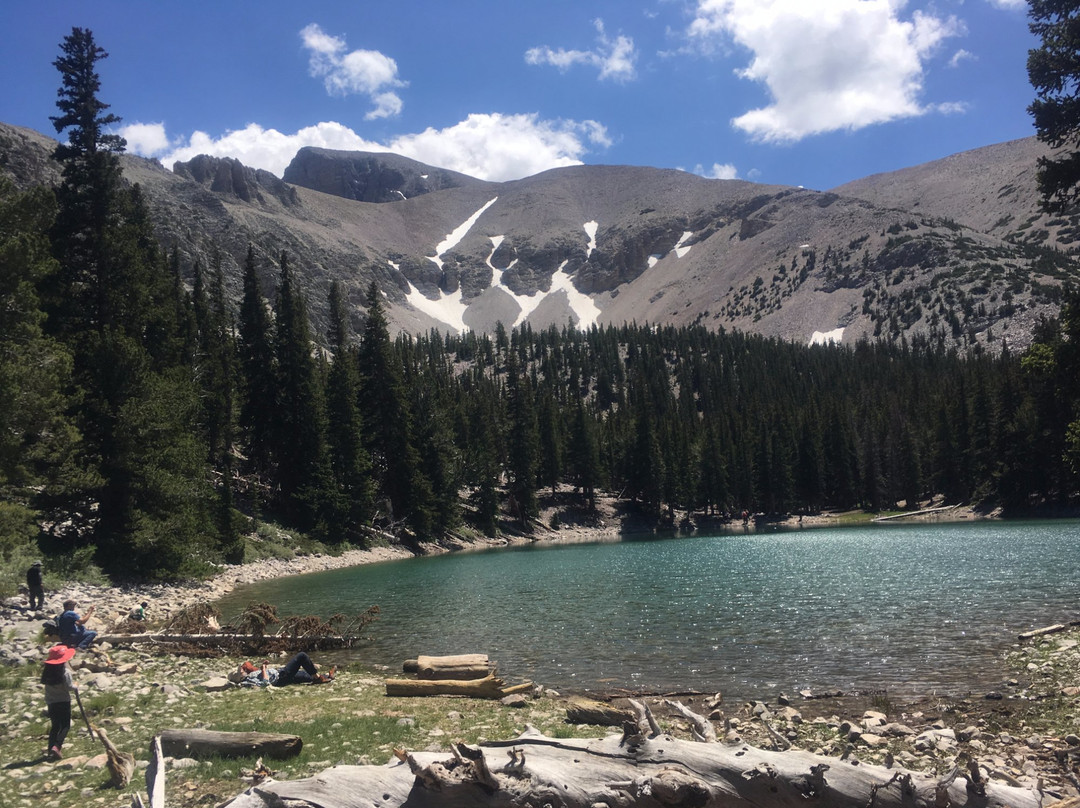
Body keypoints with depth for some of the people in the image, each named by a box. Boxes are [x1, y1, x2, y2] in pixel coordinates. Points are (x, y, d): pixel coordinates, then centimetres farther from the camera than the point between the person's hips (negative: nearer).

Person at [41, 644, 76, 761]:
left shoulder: (47, 670, 0)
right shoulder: (65, 671, -16)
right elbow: (69, 687, -16)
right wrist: (75, 685, 4)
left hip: (50, 702, 5)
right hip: (63, 701, -5)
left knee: (54, 726, 14)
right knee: (65, 725, 3)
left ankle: (50, 749, 8)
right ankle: (56, 746, -14)